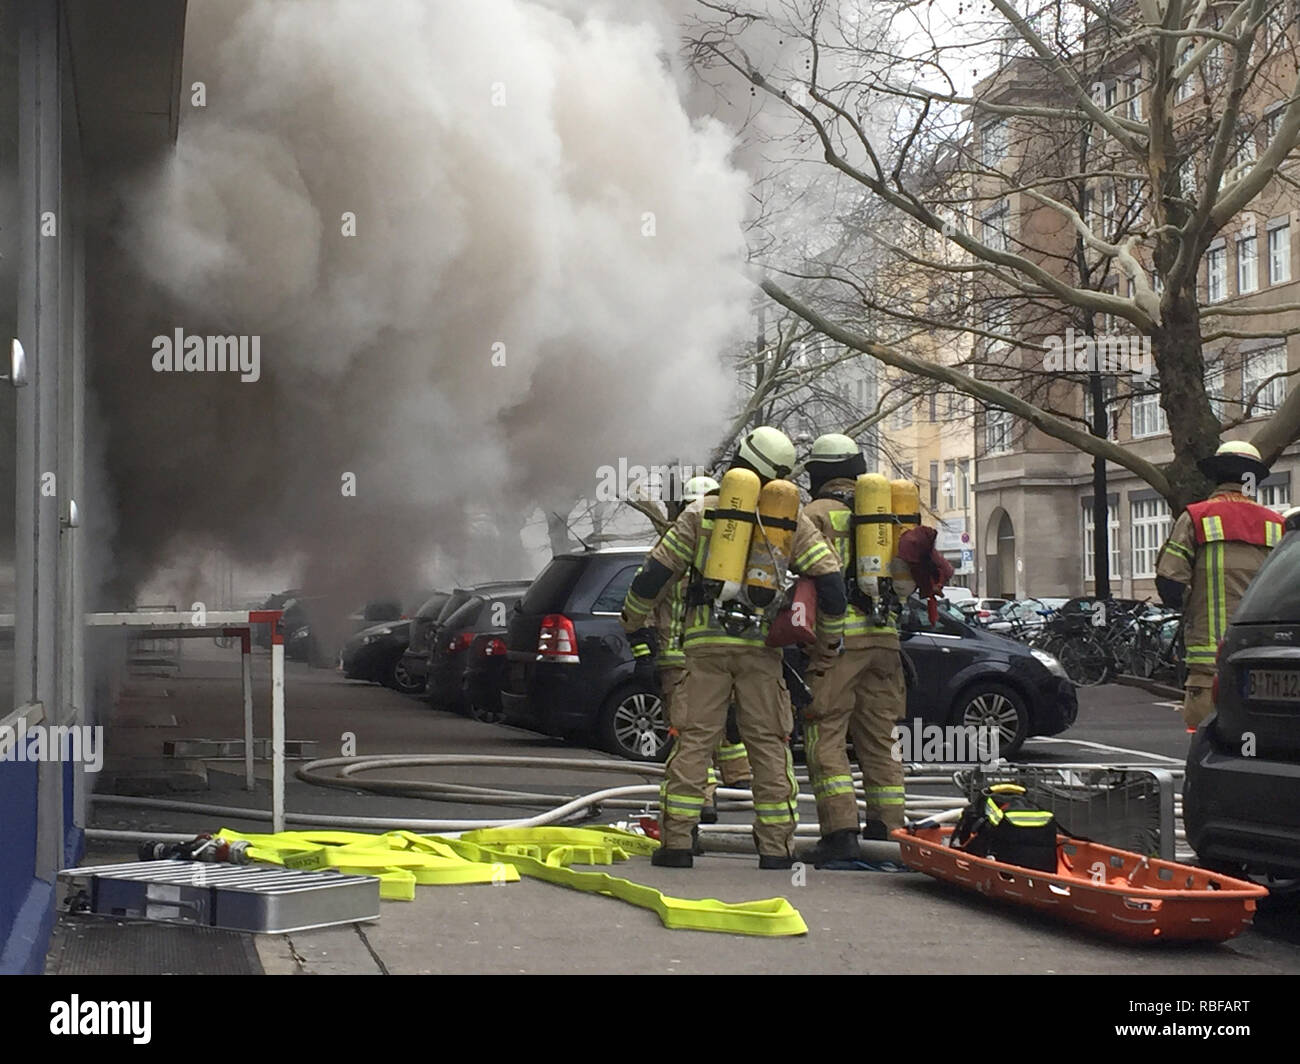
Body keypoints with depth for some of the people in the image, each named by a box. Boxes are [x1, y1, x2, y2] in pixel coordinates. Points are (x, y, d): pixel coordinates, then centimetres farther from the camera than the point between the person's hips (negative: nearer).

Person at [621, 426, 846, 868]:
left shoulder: (702, 513, 4)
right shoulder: (792, 520, 5)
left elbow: (655, 573, 2)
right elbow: (829, 579, 1)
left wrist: (632, 622, 16)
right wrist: (829, 634, 16)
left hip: (706, 641, 0)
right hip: (761, 644, 1)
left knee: (694, 739, 0)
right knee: (769, 743, 6)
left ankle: (677, 841, -3)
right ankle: (776, 845, 5)